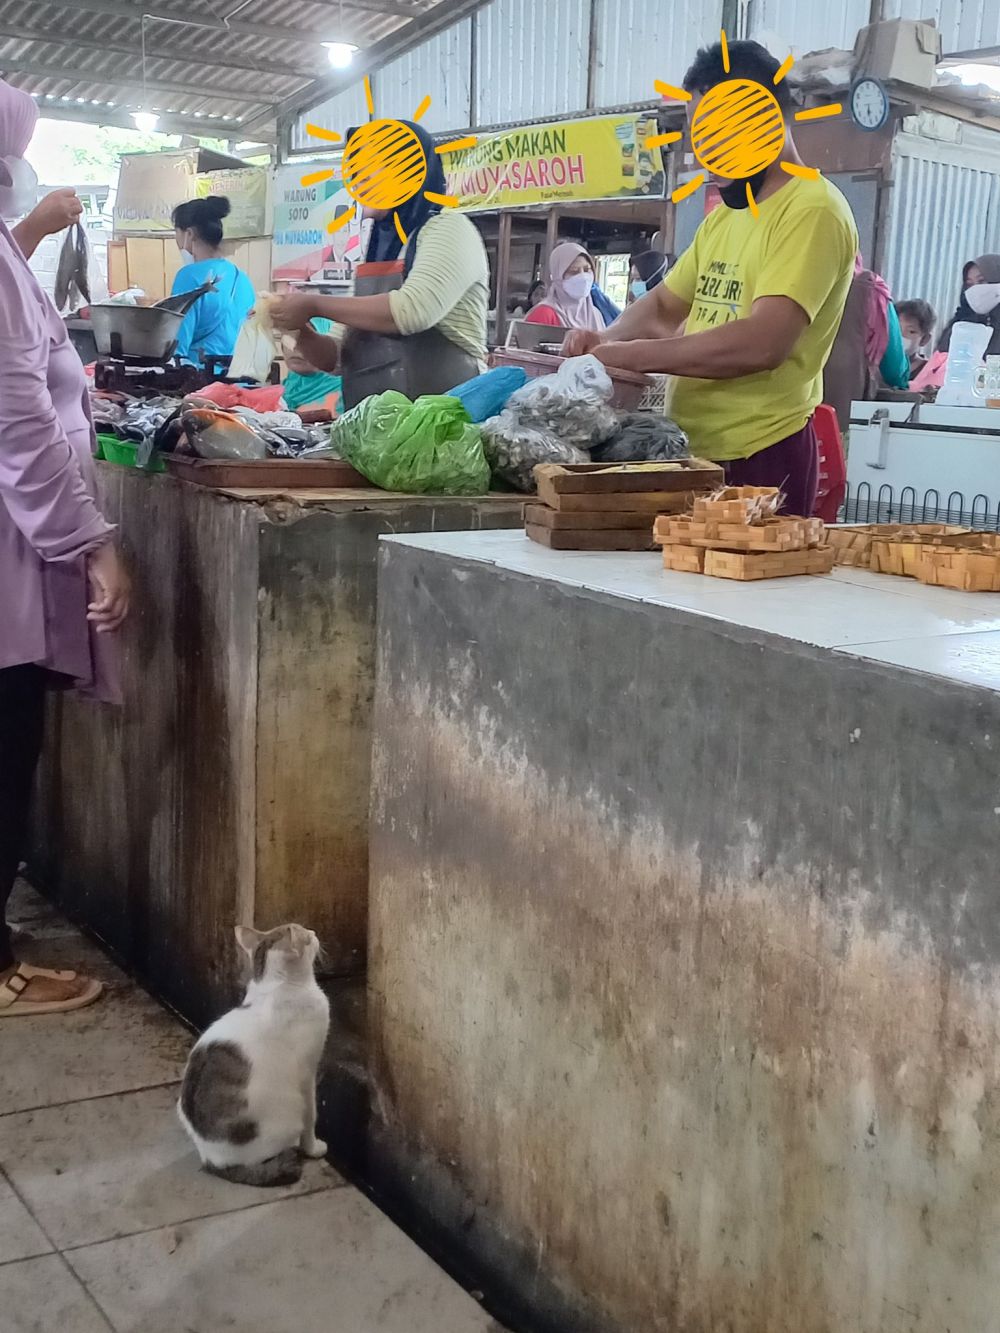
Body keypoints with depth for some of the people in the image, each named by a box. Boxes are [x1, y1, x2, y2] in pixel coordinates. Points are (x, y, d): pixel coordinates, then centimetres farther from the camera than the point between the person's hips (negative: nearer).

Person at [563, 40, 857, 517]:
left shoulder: (813, 210, -12)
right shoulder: (725, 215, 15)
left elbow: (762, 344, -24)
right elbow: (664, 306, 22)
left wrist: (631, 355, -19)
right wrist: (607, 342, 0)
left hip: (759, 456, -8)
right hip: (696, 450, 8)